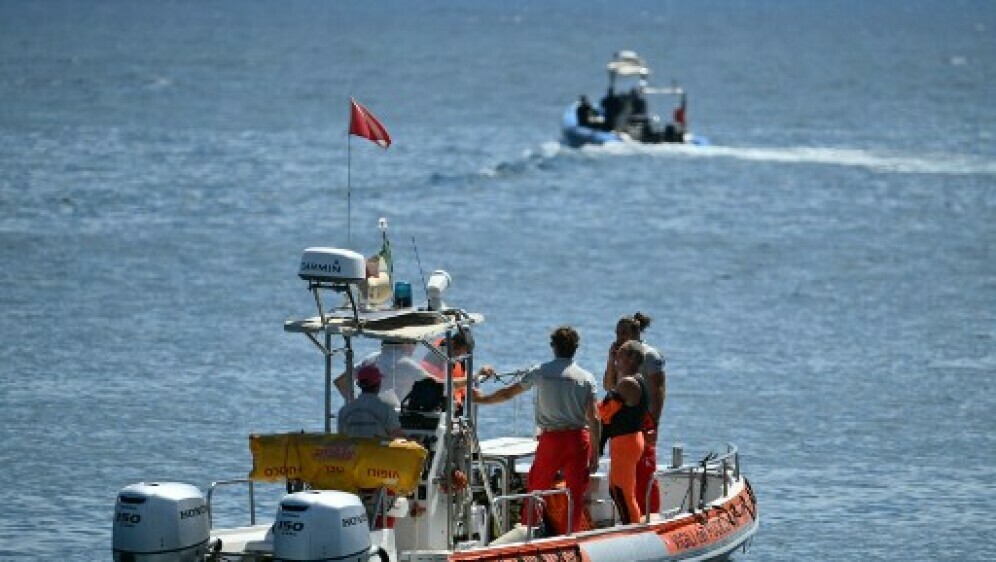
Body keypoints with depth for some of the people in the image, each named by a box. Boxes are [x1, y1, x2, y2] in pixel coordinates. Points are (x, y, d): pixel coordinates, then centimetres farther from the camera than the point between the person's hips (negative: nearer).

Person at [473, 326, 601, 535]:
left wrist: (482, 398, 27)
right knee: (576, 494, 5)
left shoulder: (540, 372, 1)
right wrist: (595, 453, 0)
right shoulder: (586, 378, -1)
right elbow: (594, 419, -5)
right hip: (579, 438, 0)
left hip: (551, 437, 0)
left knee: (536, 489, 11)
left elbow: (508, 394, 10)